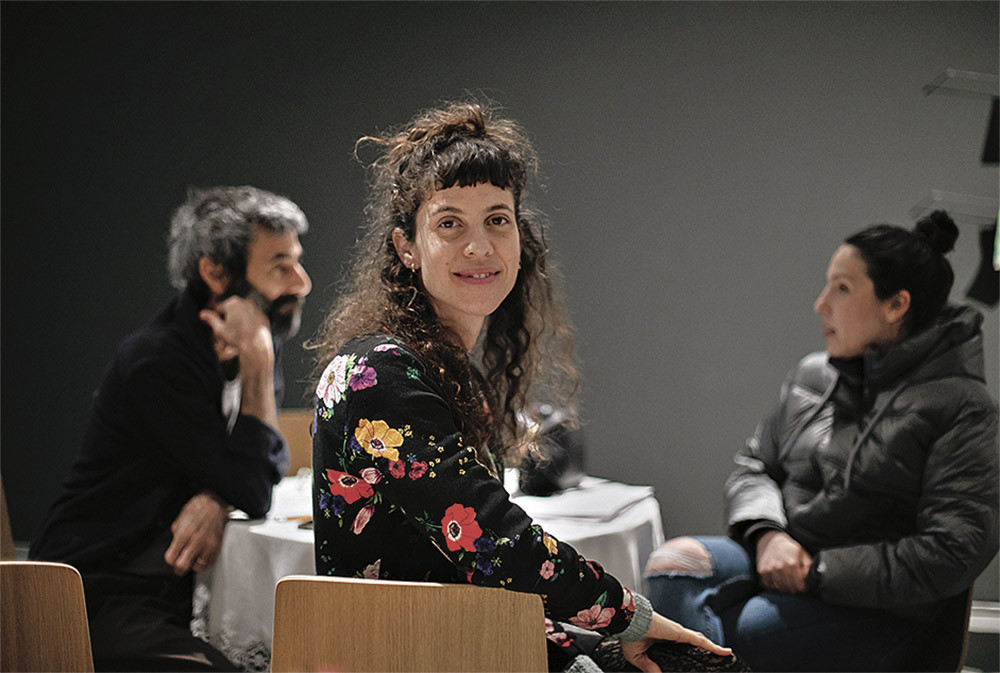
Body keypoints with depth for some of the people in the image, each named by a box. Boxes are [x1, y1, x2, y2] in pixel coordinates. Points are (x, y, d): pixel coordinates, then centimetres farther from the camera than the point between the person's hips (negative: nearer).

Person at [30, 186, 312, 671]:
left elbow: (270, 457, 10)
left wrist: (215, 501, -12)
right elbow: (254, 492, -20)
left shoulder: (259, 340, 5)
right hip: (102, 595, -7)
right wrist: (256, 359, -21)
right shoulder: (157, 362, -20)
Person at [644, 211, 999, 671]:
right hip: (780, 559, 6)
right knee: (670, 564, -26)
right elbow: (752, 465, 18)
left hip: (875, 608, -5)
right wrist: (767, 533, -6)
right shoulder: (811, 375, 12)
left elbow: (953, 552, -12)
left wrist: (819, 572, -15)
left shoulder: (960, 405, -6)